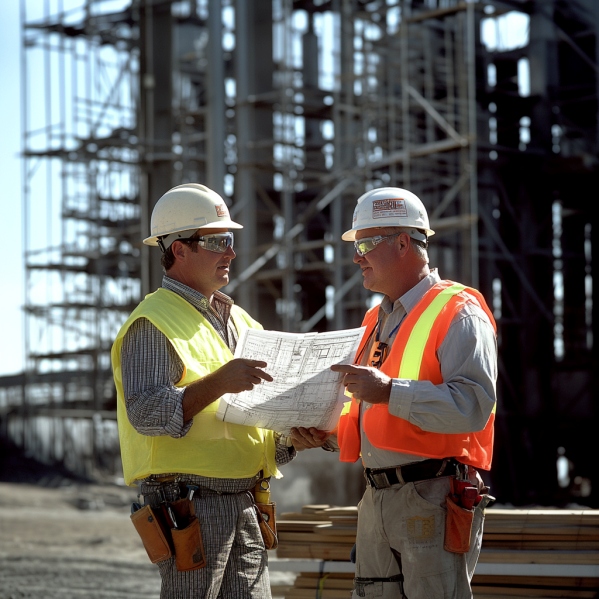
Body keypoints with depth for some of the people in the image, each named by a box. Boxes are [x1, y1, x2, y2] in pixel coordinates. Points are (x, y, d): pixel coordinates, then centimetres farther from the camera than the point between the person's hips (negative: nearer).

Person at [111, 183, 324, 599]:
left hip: (243, 505, 8)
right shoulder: (154, 323, -6)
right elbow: (144, 413, -19)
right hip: (187, 503, -7)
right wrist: (217, 383, -32)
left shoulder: (239, 321, 20)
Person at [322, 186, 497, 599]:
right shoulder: (378, 321, 20)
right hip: (377, 499, 8)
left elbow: (473, 405, -22)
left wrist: (388, 391, -24)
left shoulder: (457, 313, -8)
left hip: (435, 500, -8)